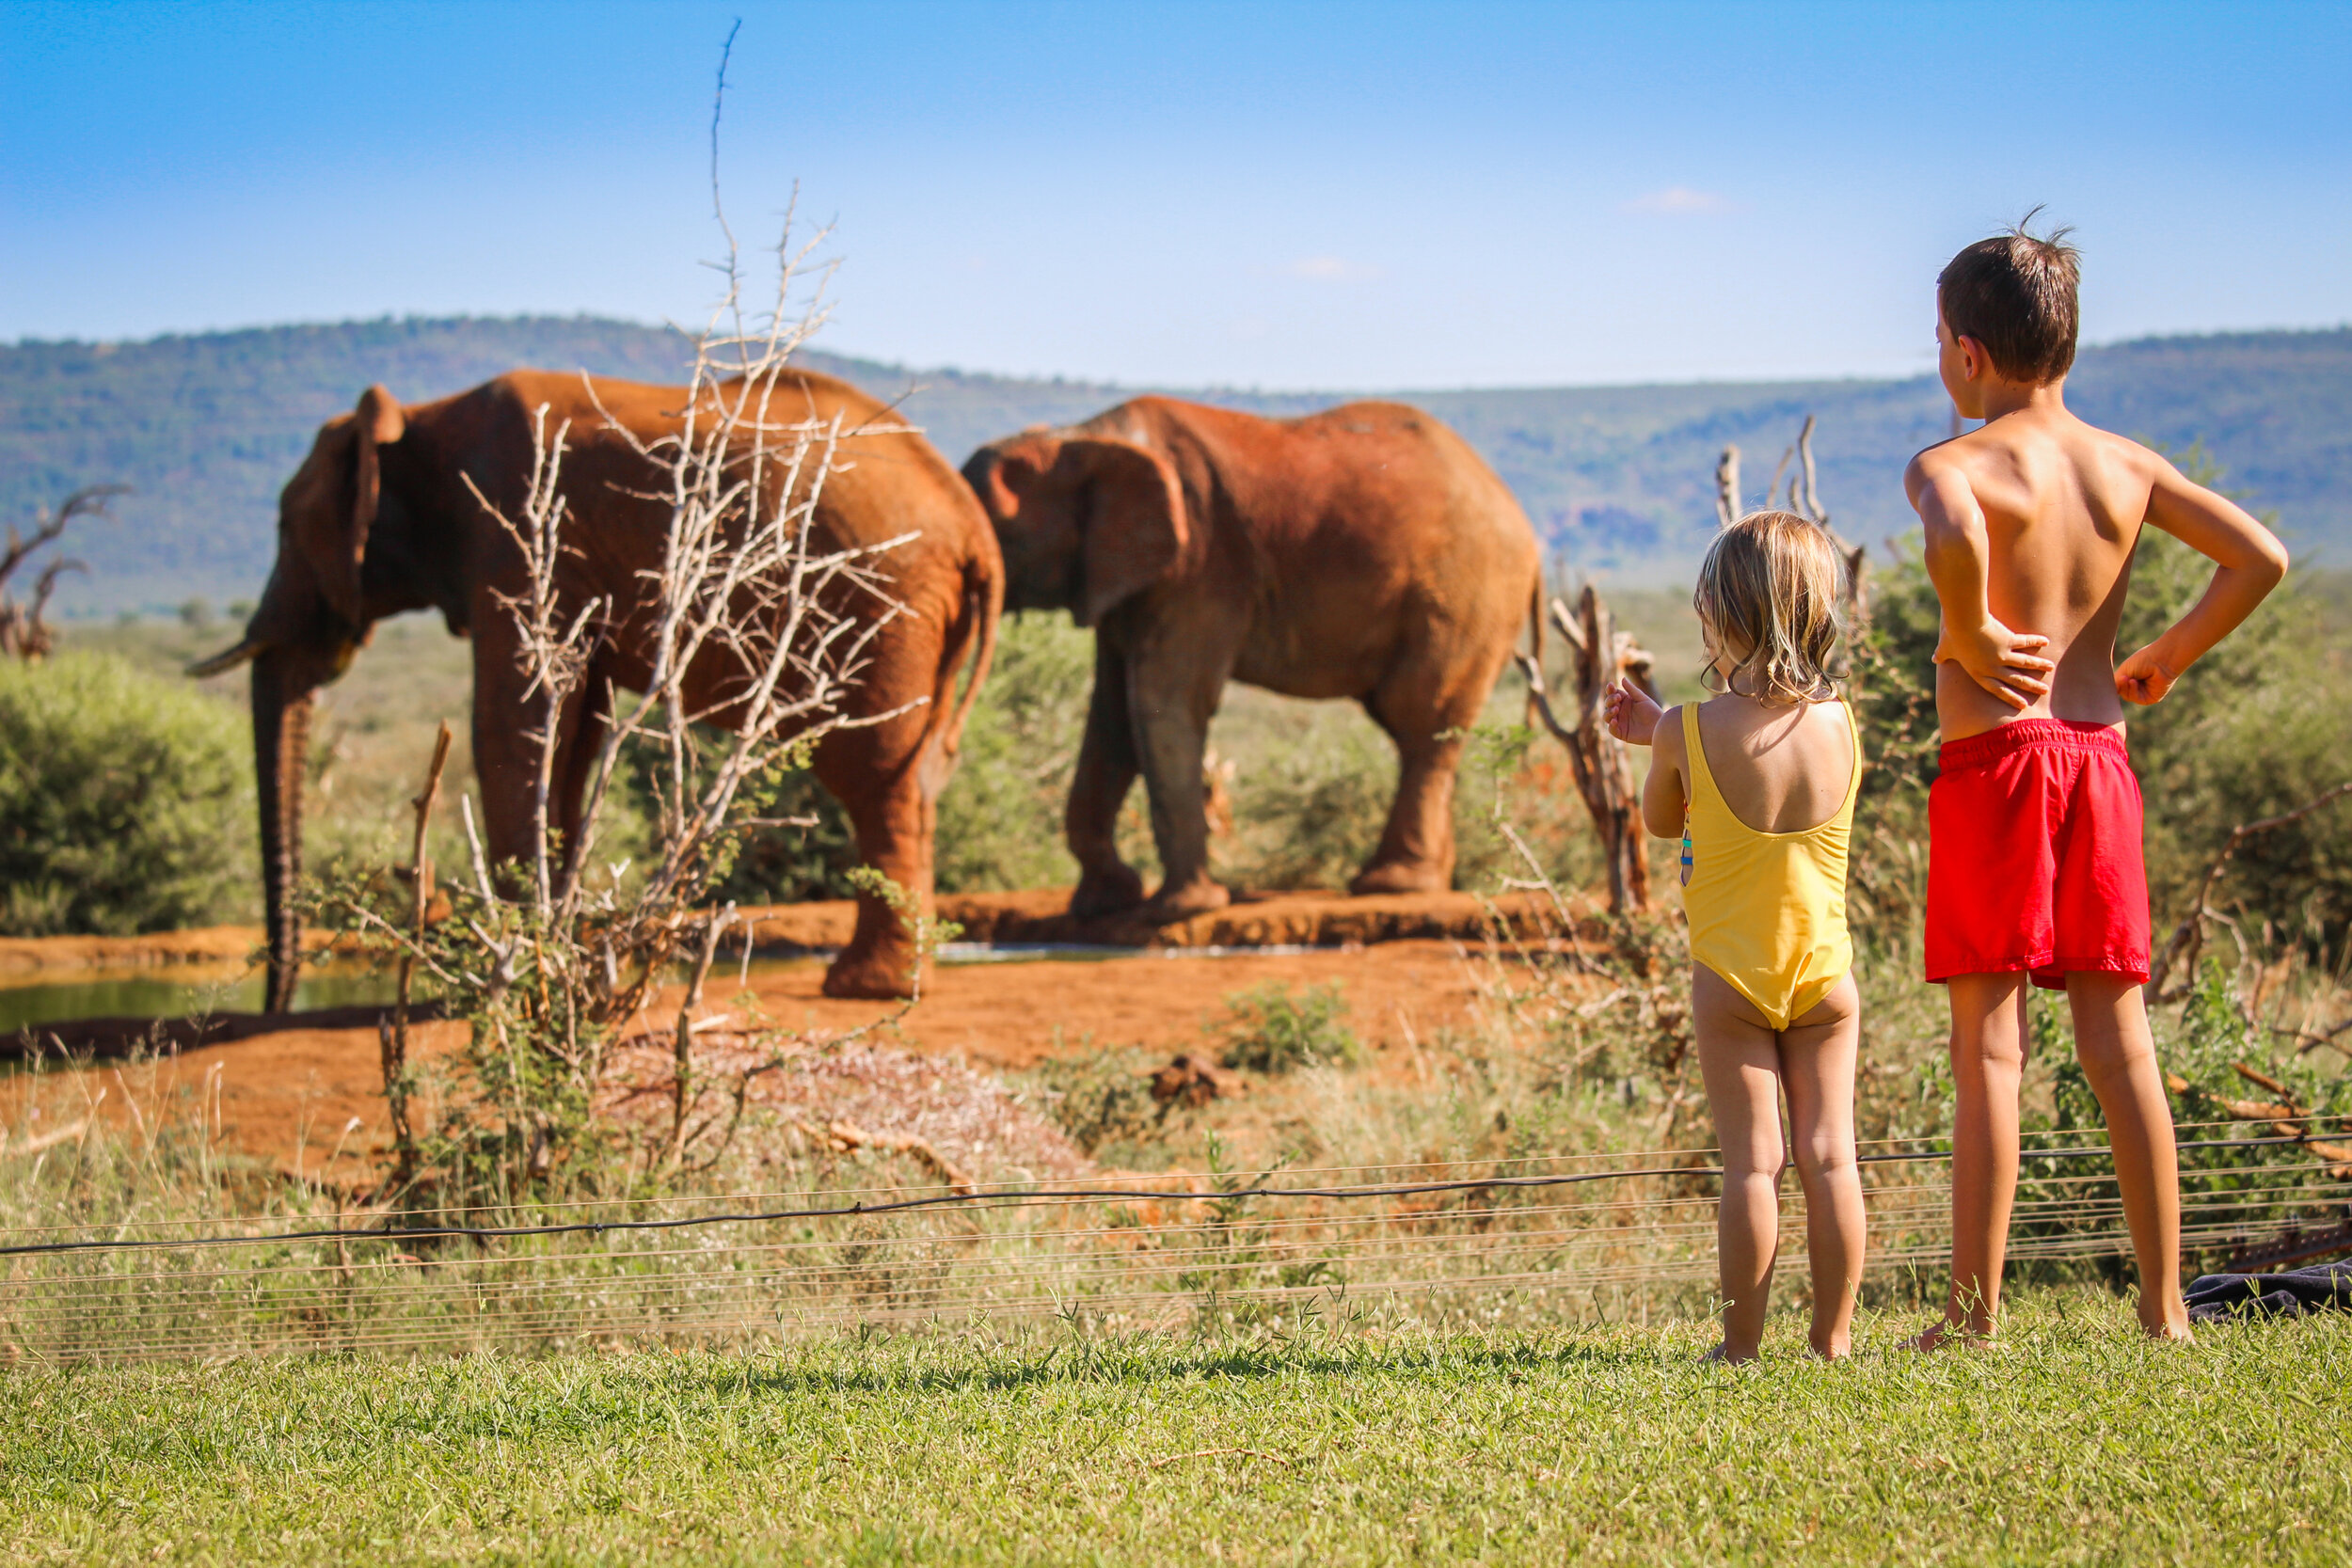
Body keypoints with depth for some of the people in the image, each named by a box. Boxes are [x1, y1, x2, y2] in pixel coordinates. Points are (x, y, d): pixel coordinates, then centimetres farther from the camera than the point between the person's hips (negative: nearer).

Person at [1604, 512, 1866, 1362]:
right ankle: (1833, 1334, 10)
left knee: (1753, 1160, -1)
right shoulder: (1840, 726, -4)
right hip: (1825, 973, 2)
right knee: (1830, 1154, 6)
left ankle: (1742, 1340, 3)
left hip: (1730, 975, -2)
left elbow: (1661, 819, 6)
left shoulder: (1690, 732, -13)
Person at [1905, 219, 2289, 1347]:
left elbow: (1954, 536, -32)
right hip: (2101, 759, 5)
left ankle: (1975, 1310, -2)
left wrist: (1971, 640, -15)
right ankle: (2165, 1307, 8)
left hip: (1994, 758, -5)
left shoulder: (1954, 464, -7)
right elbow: (2261, 558, 4)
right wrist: (2167, 658, 13)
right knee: (2119, 1040, 8)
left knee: (1988, 1043, -2)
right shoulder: (2126, 466, 9)